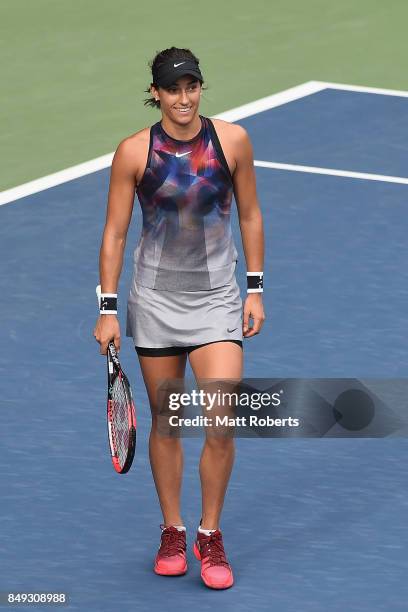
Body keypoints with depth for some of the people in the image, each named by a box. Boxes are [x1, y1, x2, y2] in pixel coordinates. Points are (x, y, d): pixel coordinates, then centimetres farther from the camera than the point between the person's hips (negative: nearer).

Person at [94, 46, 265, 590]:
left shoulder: (232, 140, -6)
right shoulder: (134, 152, -8)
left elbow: (250, 215, 6)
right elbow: (114, 233, -2)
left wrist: (255, 288, 3)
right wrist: (108, 309, -5)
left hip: (217, 299, 0)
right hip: (155, 299, 0)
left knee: (221, 426, -10)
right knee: (165, 423, 9)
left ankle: (210, 537, 9)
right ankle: (172, 532, 26)